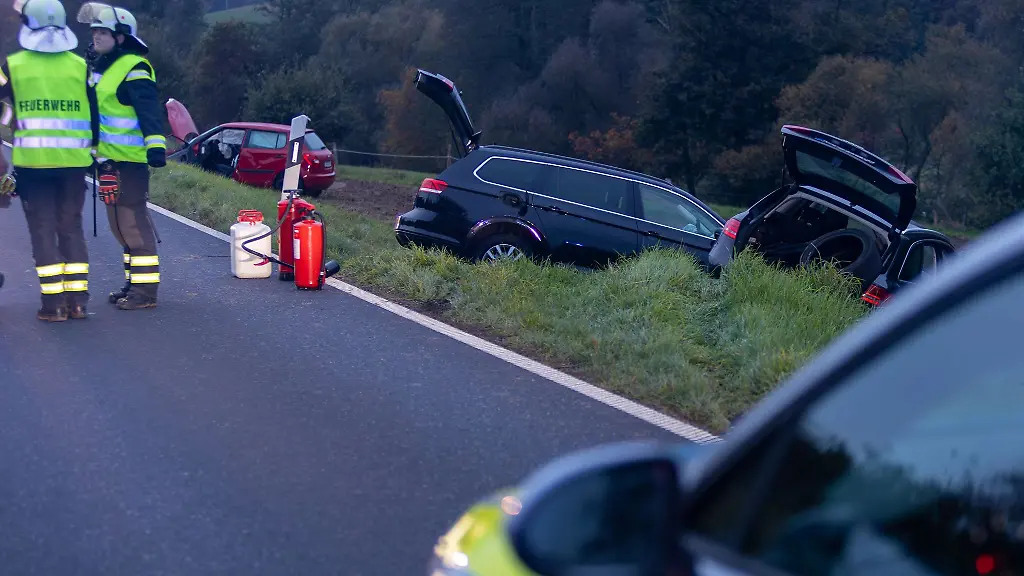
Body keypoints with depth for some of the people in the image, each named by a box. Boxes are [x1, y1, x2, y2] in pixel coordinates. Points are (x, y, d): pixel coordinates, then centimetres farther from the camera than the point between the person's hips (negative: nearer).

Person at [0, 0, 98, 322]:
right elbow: (94, 113, 10)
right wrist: (94, 151, 22)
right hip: (73, 161, 2)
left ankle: (53, 303, -1)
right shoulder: (80, 66, 5)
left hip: (32, 161, -2)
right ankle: (77, 300, 9)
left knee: (43, 228, 3)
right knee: (71, 227, 11)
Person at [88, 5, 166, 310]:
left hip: (129, 160, -10)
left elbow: (149, 111, -24)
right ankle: (133, 283, 24)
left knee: (133, 222, -9)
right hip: (109, 158, 10)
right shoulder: (102, 68, 18)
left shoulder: (134, 69, -13)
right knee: (120, 223, 15)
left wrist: (155, 145, -34)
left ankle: (145, 289, -6)